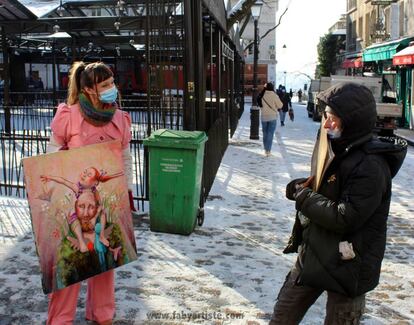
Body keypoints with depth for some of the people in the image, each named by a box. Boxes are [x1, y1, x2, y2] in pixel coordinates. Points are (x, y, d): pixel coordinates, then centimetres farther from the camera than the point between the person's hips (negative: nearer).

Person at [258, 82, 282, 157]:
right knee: (270, 134, -1)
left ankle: (266, 149, 22)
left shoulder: (262, 96, -4)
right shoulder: (274, 95, -11)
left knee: (265, 133, 14)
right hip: (272, 117, -3)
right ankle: (268, 150, -6)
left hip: (264, 117, 3)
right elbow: (280, 106, -5)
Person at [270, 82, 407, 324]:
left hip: (348, 265, -8)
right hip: (313, 253, 8)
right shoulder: (336, 149, 4)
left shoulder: (370, 165, -24)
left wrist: (304, 198, -16)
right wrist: (302, 188, -3)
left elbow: (346, 218, -27)